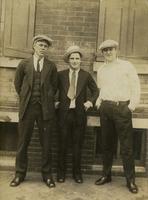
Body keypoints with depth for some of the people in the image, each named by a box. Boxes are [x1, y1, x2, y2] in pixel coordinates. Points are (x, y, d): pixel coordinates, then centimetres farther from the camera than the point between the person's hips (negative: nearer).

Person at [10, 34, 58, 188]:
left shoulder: (51, 66, 6)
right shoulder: (24, 64, 6)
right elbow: (17, 83, 15)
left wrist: (47, 99, 9)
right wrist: (25, 98, 12)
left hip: (45, 109, 0)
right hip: (27, 107, 0)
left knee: (46, 143, 6)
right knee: (23, 142, 7)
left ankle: (46, 174, 20)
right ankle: (20, 173, 23)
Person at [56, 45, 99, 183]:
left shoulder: (86, 75, 7)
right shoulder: (61, 75, 6)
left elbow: (95, 91, 13)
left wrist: (90, 101, -2)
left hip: (79, 113, 0)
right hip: (64, 113, 0)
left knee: (77, 145, 7)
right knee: (63, 144, 6)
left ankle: (77, 173, 23)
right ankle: (61, 172, 21)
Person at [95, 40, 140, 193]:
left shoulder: (126, 66, 2)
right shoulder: (101, 70, 15)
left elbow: (135, 87, -1)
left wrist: (132, 105, -8)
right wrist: (98, 102, 6)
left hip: (122, 107, -4)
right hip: (105, 108, 4)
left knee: (126, 145, -2)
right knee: (106, 143, 11)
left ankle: (130, 180, 9)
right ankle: (106, 175, 24)